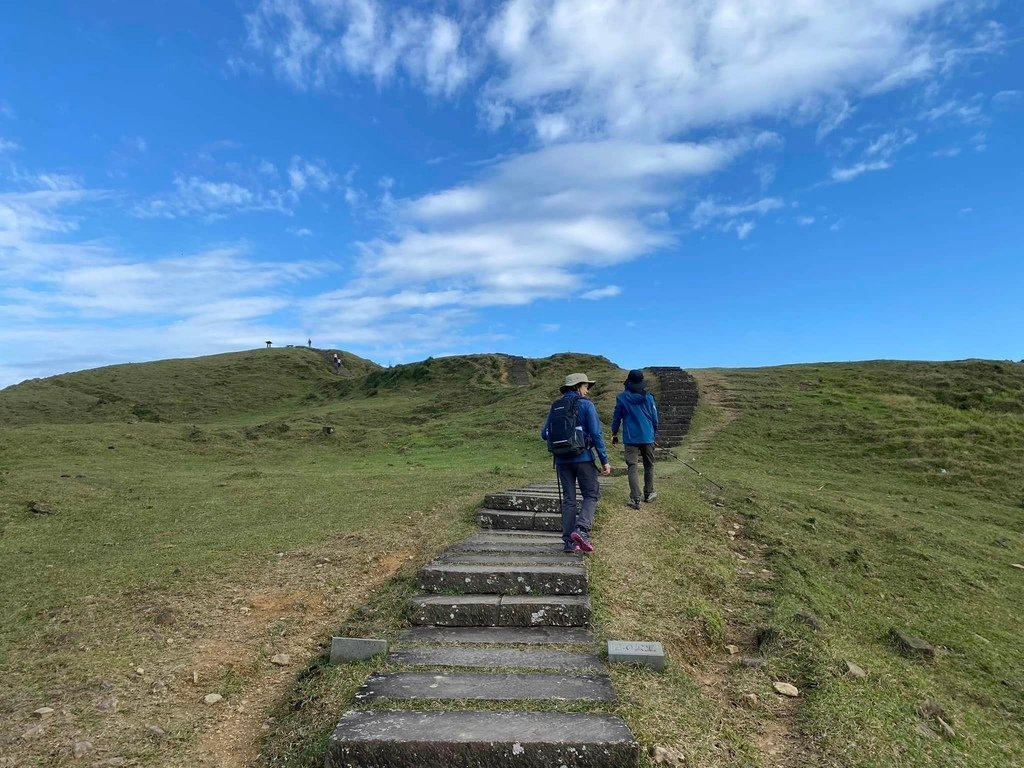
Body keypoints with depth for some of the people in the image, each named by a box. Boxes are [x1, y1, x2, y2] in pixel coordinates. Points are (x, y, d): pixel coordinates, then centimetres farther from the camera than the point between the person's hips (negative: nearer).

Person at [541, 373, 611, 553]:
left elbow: (545, 434, 10)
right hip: (583, 458, -4)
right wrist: (604, 460, -6)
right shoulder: (586, 405, -5)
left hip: (562, 460, 4)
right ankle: (581, 529, -11)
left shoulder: (555, 406, 8)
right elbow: (596, 434, -10)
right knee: (591, 494, 9)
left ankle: (569, 541, 10)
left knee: (568, 499, 11)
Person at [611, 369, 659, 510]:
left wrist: (614, 434, 16)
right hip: (648, 437, 2)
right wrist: (655, 436, 20)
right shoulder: (648, 397, 0)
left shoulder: (622, 397, -5)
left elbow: (616, 417, 2)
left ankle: (635, 499, -9)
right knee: (649, 466, 18)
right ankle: (649, 494, 29)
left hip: (630, 438, -2)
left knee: (632, 467, -1)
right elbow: (655, 418, 7)